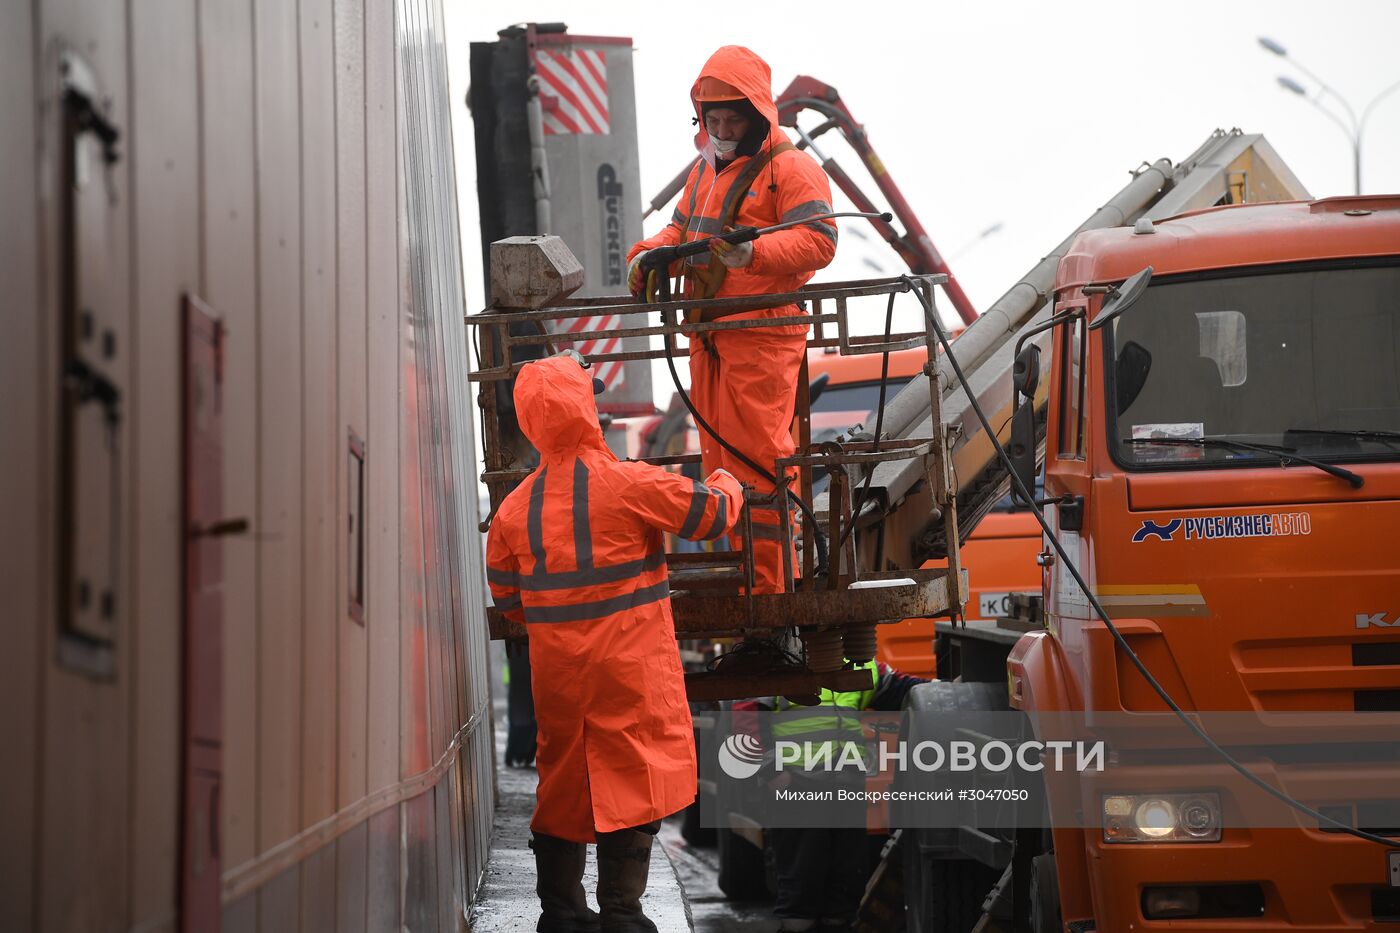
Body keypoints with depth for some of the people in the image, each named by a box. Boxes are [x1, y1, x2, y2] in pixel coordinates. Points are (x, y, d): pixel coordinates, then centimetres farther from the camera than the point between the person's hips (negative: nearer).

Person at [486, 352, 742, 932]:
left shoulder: (516, 507, 3)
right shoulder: (628, 485, -12)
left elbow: (505, 595, 11)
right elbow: (712, 512, -4)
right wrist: (726, 484, 18)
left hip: (556, 671, 5)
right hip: (629, 668, -5)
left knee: (563, 787, 13)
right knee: (633, 786, -2)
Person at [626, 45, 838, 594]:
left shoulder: (790, 169, -6)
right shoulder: (706, 170, 21)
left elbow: (818, 240, -16)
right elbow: (681, 229, 28)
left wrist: (753, 254, -29)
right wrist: (649, 255, 6)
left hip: (765, 336, -8)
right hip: (708, 338, 9)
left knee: (759, 455, -11)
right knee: (719, 456, 11)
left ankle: (769, 583, -8)